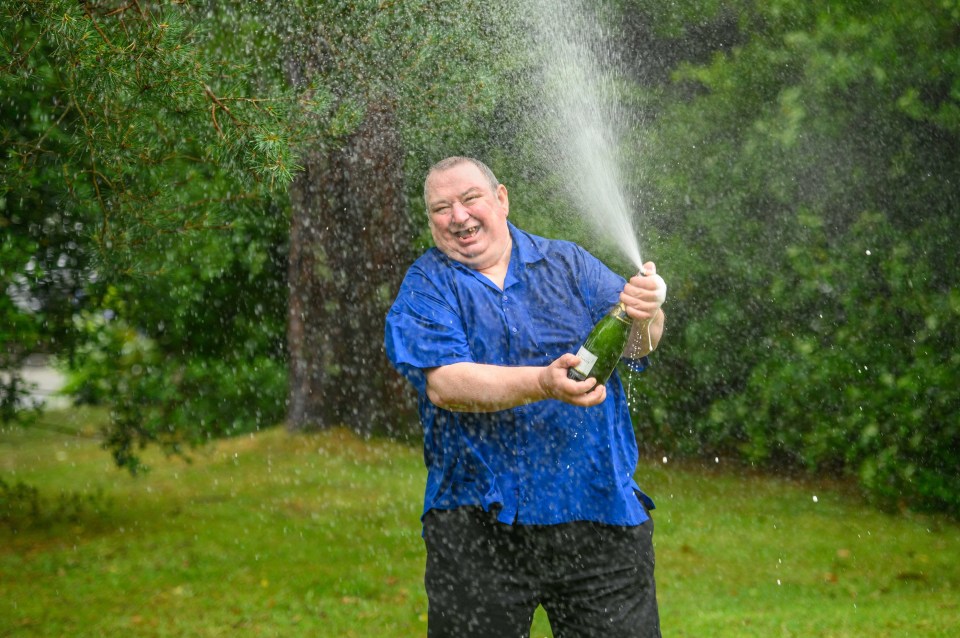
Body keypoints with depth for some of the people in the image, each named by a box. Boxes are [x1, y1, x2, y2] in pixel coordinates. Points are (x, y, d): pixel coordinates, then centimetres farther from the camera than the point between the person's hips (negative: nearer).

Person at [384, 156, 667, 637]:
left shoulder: (566, 263, 11)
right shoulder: (425, 287, 4)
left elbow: (633, 344, -3)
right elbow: (443, 384, -13)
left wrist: (643, 317, -27)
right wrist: (543, 383, -27)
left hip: (599, 509, 2)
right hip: (476, 522, -1)